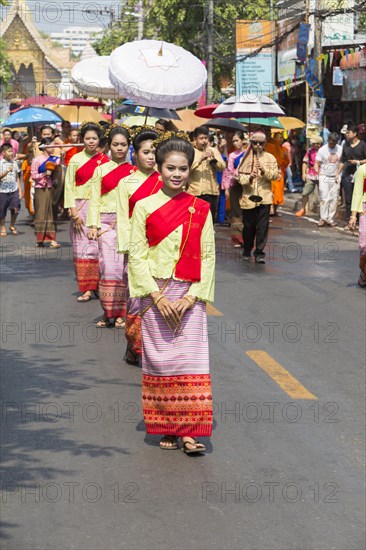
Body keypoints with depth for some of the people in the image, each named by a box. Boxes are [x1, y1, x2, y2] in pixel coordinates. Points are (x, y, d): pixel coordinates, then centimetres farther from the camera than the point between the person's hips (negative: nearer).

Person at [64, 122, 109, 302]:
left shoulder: (105, 160, 5)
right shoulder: (75, 160, 4)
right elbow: (69, 187, 2)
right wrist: (74, 213, -6)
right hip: (81, 208, 0)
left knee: (98, 246, -1)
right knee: (82, 247, -1)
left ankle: (99, 285, 8)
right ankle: (87, 289, 1)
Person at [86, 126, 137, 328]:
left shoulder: (133, 171, 8)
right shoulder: (101, 170, 8)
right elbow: (94, 200, 6)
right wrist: (93, 225, -2)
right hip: (106, 222, 0)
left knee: (124, 267, -2)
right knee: (108, 266, -7)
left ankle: (121, 313, 6)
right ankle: (108, 312, 3)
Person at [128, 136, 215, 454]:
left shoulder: (200, 209, 4)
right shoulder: (145, 207, 1)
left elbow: (208, 257, 2)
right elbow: (137, 256, -1)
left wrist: (190, 298, -8)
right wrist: (158, 297, -10)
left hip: (190, 296, 0)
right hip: (155, 296, 0)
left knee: (191, 361, -4)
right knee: (160, 360, 4)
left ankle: (190, 431, -1)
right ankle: (167, 428, 15)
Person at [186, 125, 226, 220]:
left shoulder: (214, 151, 11)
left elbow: (223, 167, 3)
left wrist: (214, 159, -16)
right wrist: (200, 159, -24)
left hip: (211, 191, 2)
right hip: (195, 191, -2)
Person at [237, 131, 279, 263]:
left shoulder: (270, 158, 8)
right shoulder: (245, 158, 7)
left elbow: (275, 175, -1)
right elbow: (240, 177, 1)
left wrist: (264, 170, -18)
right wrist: (249, 177, -19)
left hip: (265, 196, 0)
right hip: (248, 197, 0)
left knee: (262, 226, -6)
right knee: (248, 226, 6)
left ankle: (259, 252, -1)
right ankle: (247, 251, 23)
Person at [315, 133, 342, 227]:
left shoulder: (340, 149, 2)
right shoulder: (322, 150, -4)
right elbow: (317, 163, -4)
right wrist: (317, 170, -24)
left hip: (335, 178, 2)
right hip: (324, 177, -2)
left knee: (334, 199, 2)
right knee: (324, 198, -9)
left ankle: (331, 219, 8)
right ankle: (323, 218, -5)